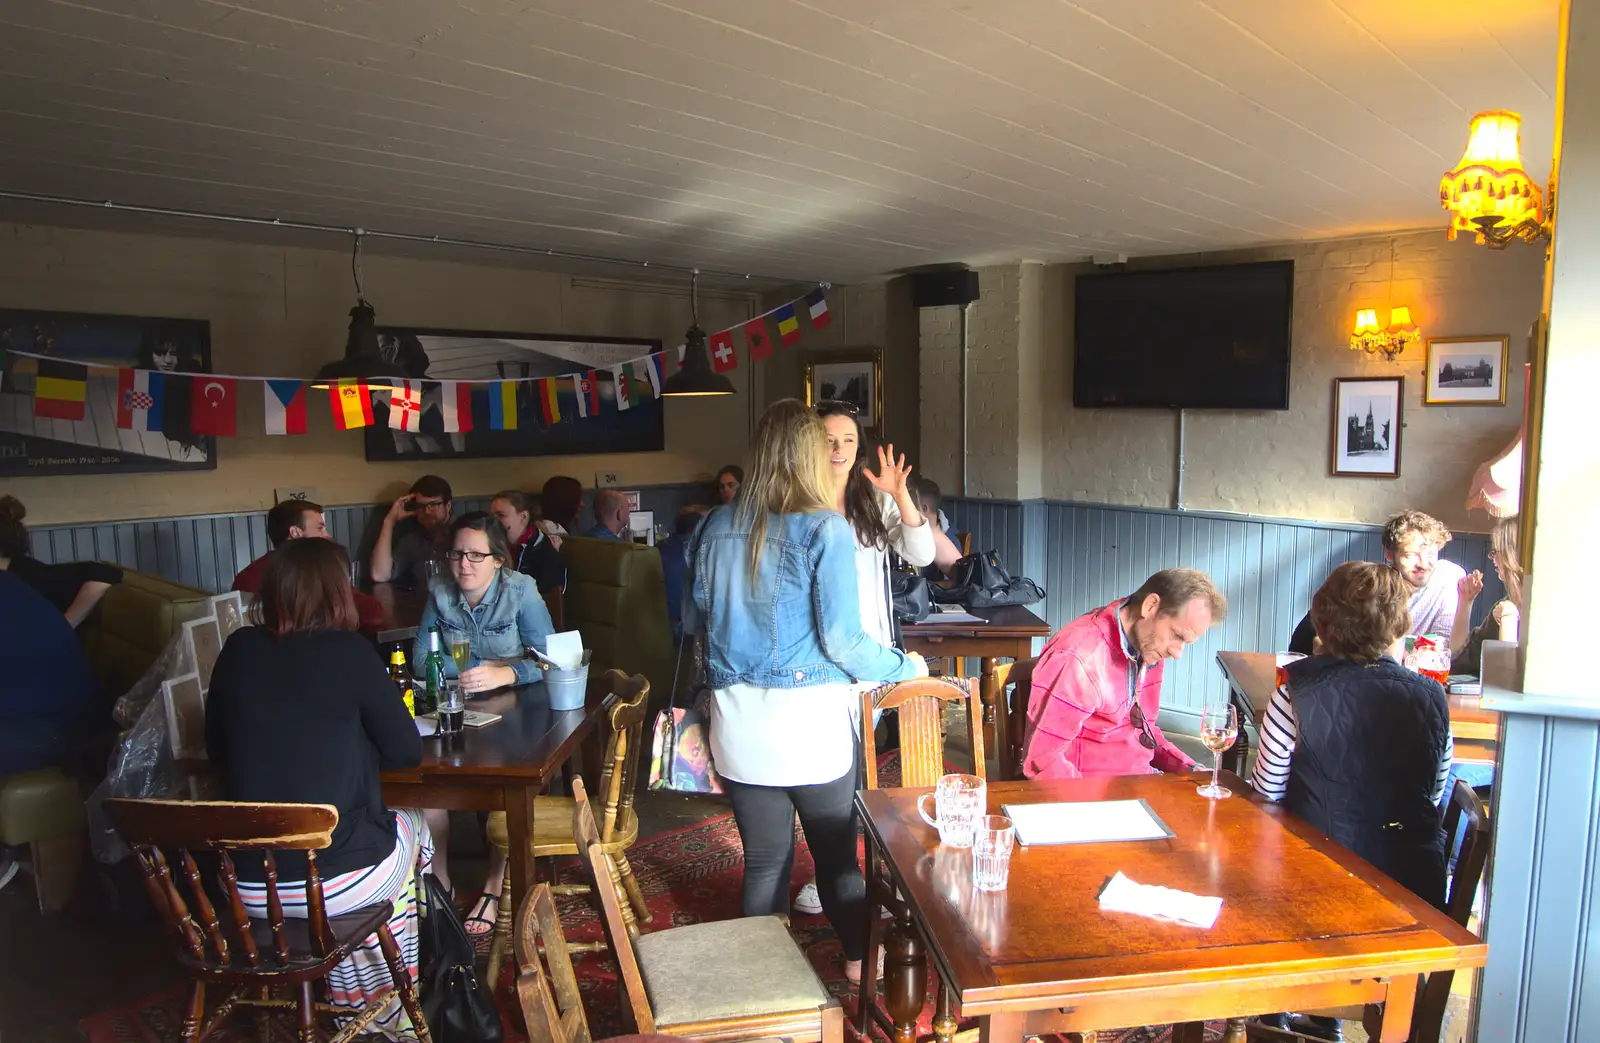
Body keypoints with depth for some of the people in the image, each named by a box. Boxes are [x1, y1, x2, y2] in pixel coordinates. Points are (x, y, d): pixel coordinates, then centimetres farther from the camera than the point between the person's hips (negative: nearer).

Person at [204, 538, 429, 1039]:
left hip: (247, 887, 5)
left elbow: (217, 750, 13)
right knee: (413, 828, 26)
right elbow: (406, 751, -6)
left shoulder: (238, 650, -1)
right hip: (335, 880, -4)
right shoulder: (348, 652, -13)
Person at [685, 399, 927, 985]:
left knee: (763, 859, 15)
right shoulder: (826, 530, -12)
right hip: (811, 715, -3)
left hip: (739, 720, 3)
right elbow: (841, 640, -13)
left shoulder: (718, 527, 2)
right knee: (835, 849, 17)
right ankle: (858, 958, 34)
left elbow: (693, 619, 12)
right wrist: (904, 667, 3)